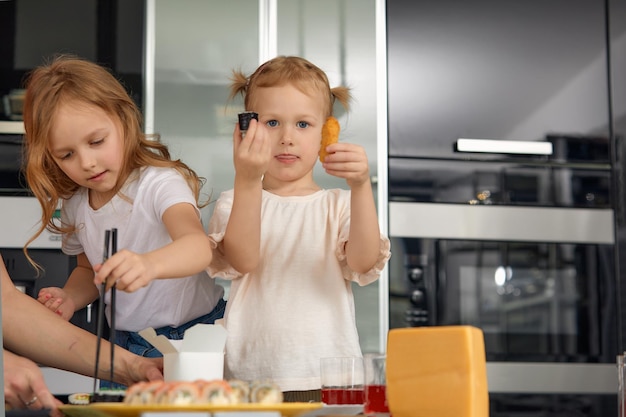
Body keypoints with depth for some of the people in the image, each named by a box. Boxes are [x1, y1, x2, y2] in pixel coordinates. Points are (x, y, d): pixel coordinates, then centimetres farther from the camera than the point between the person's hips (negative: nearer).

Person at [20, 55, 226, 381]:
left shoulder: (160, 183, -16)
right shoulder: (74, 206, 4)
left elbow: (200, 246, -35)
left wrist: (149, 264, -56)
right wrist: (70, 298, 0)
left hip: (193, 336, -5)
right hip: (122, 345, 5)